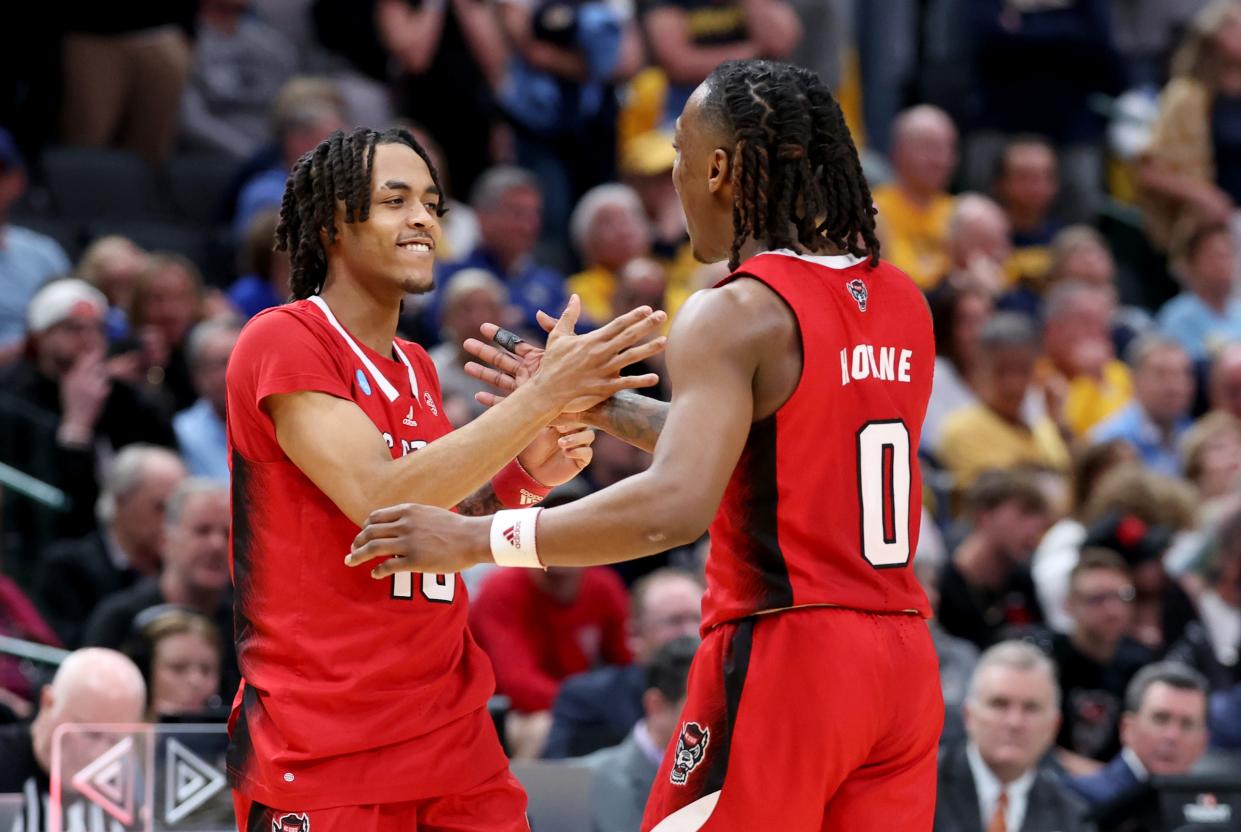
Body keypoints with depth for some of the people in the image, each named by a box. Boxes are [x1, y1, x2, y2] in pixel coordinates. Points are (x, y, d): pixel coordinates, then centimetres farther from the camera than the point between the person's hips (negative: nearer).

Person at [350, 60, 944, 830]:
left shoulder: (735, 316, -12)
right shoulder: (904, 304, 11)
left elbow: (675, 507, -25)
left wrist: (477, 539, -19)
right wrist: (597, 405, 26)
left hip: (782, 658, -7)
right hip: (903, 657, 7)